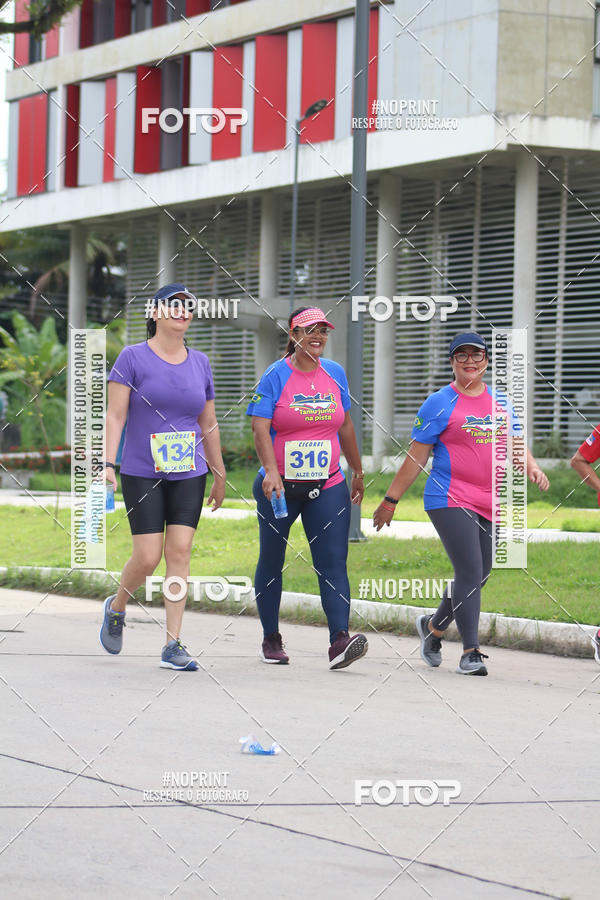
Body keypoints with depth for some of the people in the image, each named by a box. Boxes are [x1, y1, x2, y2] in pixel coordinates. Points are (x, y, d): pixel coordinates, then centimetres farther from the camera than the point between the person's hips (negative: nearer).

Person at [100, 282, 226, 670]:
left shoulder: (200, 363, 10)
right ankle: (116, 608, 24)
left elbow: (209, 424, 16)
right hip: (142, 474, -3)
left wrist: (220, 475, 18)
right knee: (148, 557, -7)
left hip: (189, 474, 3)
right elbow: (115, 415, -5)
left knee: (180, 551, -6)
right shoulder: (133, 357, -2)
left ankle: (173, 646, -4)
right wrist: (108, 465, -15)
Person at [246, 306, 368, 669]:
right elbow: (260, 428, -16)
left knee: (333, 563, -12)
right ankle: (271, 639, 25)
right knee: (272, 561, 10)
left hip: (328, 486, 2)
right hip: (280, 487, -2)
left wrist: (358, 472, 22)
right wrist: (271, 471, -30)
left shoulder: (335, 373, 7)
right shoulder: (275, 376, -6)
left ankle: (340, 640, -22)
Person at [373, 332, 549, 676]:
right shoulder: (440, 404, -2)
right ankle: (471, 652, -9)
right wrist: (391, 500, 0)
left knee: (478, 576, 11)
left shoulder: (500, 402, 13)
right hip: (450, 501, -6)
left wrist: (532, 467, -6)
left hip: (491, 505, 6)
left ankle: (434, 625, 35)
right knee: (470, 572, -14)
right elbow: (416, 457, 0)